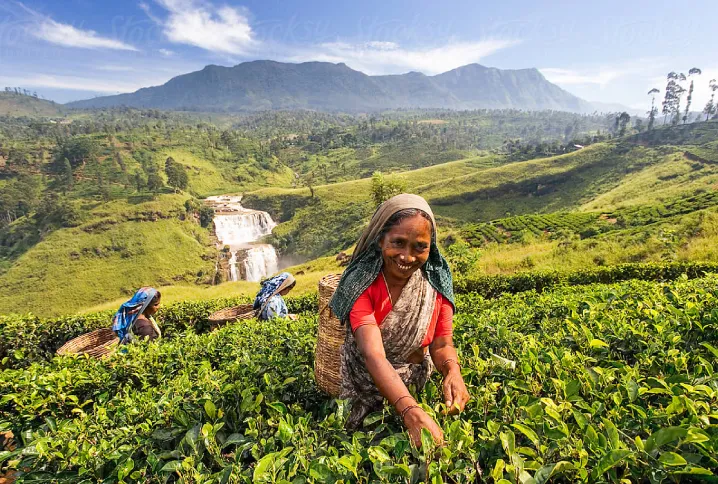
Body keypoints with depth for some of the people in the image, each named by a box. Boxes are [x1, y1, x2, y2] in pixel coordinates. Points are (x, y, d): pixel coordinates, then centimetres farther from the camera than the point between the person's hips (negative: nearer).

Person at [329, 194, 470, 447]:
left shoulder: (437, 280, -14)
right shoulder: (361, 283, -26)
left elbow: (441, 344, -10)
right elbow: (373, 355, -36)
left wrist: (453, 371, -32)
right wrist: (411, 412, -50)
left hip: (414, 384, 3)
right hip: (364, 386, -3)